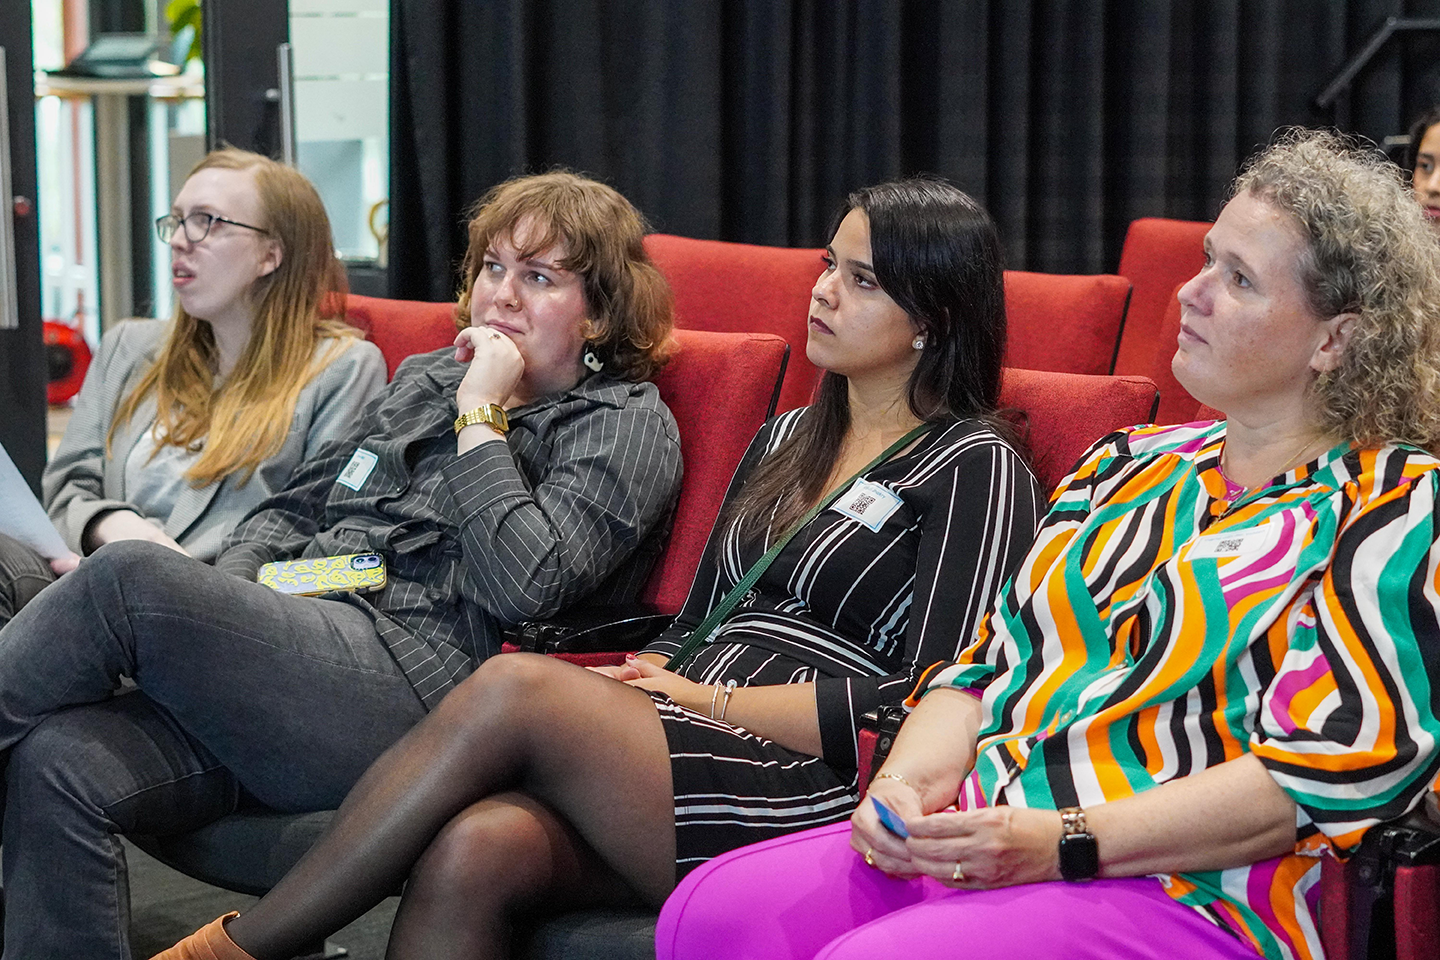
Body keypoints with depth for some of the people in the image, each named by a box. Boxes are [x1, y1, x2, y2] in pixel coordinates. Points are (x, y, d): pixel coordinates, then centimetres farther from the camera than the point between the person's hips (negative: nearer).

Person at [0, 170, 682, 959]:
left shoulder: (627, 426, 6)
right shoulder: (425, 378, 28)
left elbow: (524, 585, -11)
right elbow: (292, 509, 28)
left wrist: (481, 417, -3)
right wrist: (218, 610, 8)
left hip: (415, 682, -6)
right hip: (290, 663, 7)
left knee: (129, 577, -27)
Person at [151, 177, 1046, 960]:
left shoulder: (975, 469, 2)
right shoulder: (787, 438, 25)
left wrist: (708, 702, -7)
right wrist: (633, 689, 1)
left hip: (809, 802, -6)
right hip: (684, 761, 6)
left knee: (515, 688, -28)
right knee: (473, 852, -28)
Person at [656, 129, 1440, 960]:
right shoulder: (1131, 463, 23)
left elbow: (1330, 769, -12)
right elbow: (990, 663, 21)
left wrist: (1068, 843, -17)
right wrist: (910, 782, -2)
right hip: (977, 847, 7)